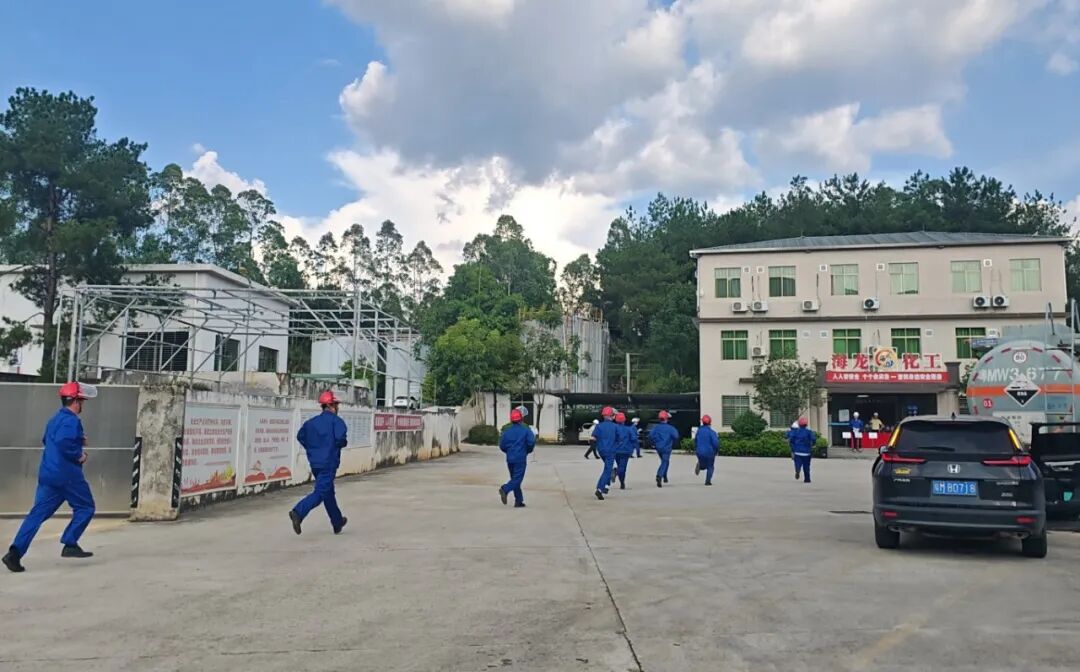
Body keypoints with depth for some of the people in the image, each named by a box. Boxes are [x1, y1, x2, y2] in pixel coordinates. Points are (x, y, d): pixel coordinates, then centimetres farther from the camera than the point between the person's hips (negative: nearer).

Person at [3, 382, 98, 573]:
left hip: (47, 474, 8)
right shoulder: (72, 420, -12)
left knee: (37, 513, 4)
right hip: (67, 475, -8)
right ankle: (70, 544, 3)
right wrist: (79, 455, -13)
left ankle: (15, 552, -6)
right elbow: (63, 443, -26)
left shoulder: (55, 419, 18)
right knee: (85, 507, 7)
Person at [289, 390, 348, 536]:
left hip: (315, 462, 8)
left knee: (328, 492, 17)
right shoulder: (336, 420, -8)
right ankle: (298, 513, -28)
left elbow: (300, 436, 12)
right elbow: (340, 438, -22)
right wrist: (344, 443, -1)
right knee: (320, 492, -9)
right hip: (329, 463, -8)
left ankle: (338, 523, 29)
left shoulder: (312, 421, 12)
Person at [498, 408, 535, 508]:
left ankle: (519, 501, 13)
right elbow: (531, 442, -13)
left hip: (510, 459, 5)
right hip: (520, 459, -5)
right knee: (517, 478, -5)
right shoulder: (525, 430, -4)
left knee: (515, 478, 12)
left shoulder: (507, 431, 5)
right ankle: (505, 489, -31)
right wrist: (528, 450, 7)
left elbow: (502, 446, 5)